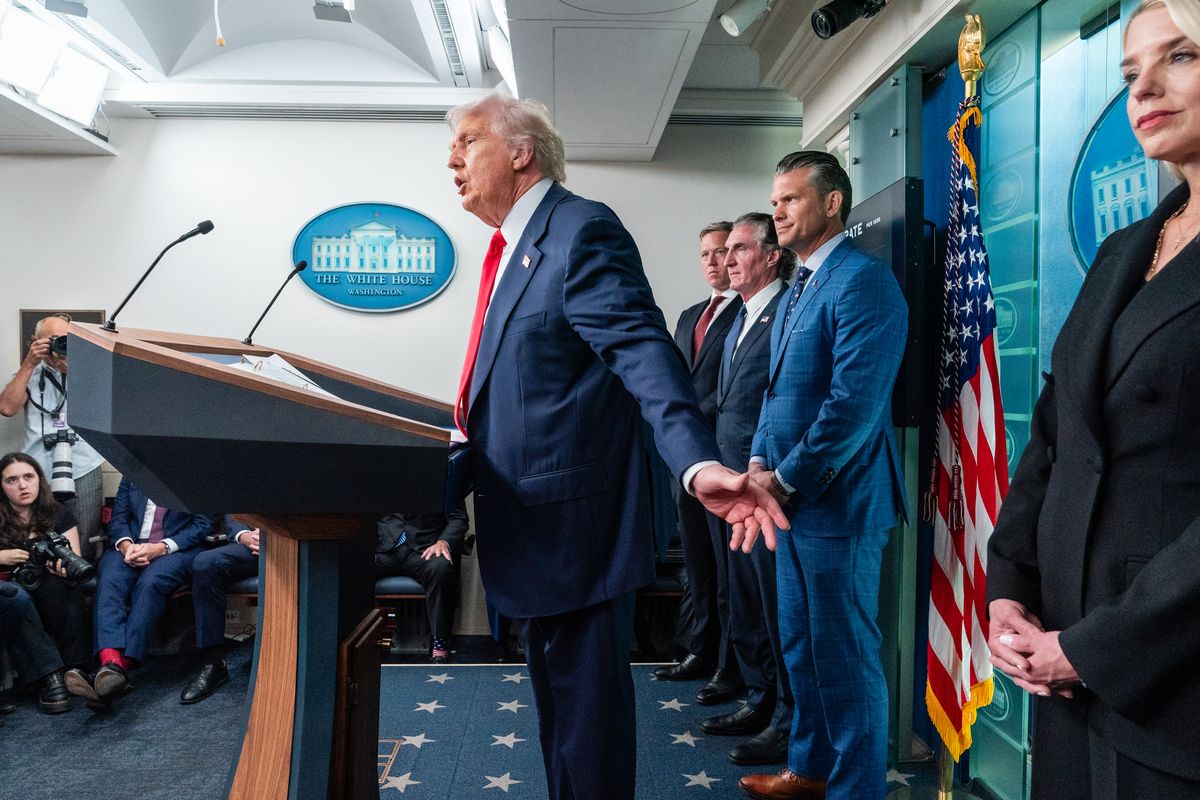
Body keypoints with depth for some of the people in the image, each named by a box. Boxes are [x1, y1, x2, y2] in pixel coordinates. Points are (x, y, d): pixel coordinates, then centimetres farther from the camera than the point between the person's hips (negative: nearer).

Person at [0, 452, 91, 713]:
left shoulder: (59, 515, 7)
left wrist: (66, 566, -24)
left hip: (51, 593, 1)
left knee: (64, 587, -33)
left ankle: (74, 668, -37)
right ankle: (51, 676, -43)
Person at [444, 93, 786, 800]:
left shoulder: (583, 230, -15)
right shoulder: (514, 245, 15)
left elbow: (645, 352, -28)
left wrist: (699, 463, -40)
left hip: (573, 520, -10)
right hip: (533, 524, 10)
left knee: (588, 704, 3)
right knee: (555, 697, 23)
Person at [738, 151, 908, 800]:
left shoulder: (862, 281, -15)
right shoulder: (797, 290, 15)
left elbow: (854, 402, -22)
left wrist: (785, 480, -16)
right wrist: (760, 465, 4)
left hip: (837, 502, -9)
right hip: (794, 500, 9)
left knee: (844, 655, 2)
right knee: (800, 646, 19)